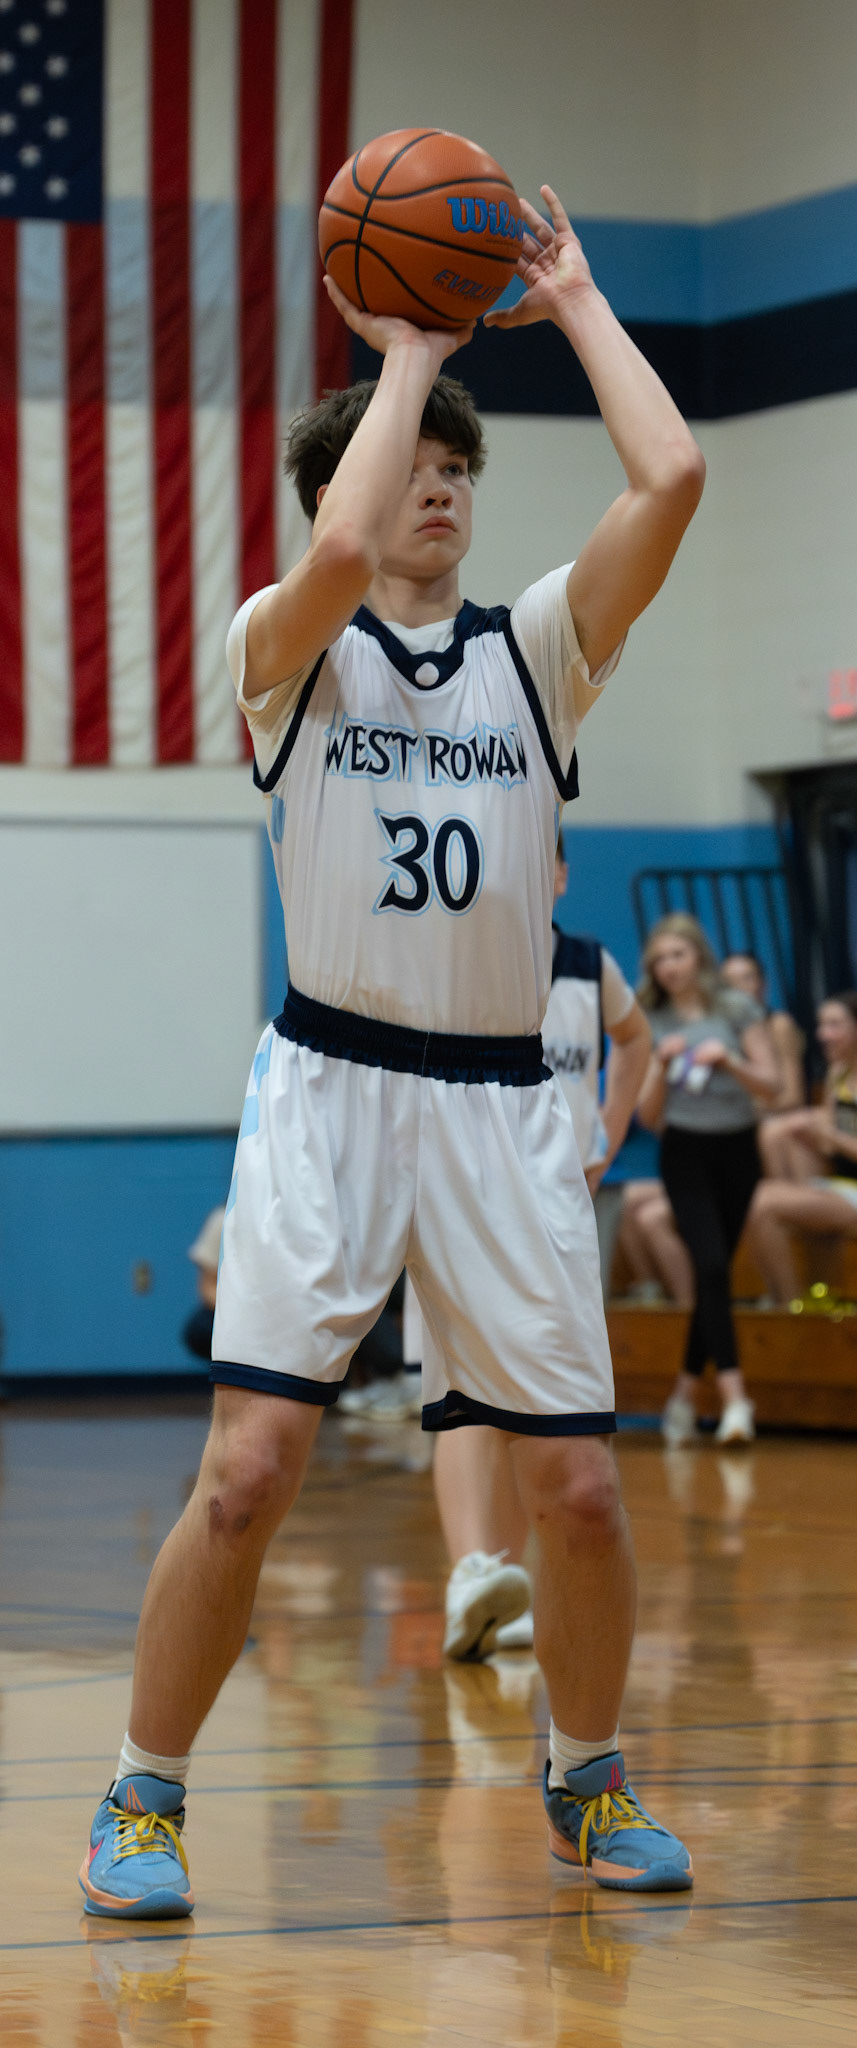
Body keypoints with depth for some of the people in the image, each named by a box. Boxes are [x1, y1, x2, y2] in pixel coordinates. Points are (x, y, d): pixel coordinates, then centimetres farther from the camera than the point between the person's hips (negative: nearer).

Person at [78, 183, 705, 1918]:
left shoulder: (536, 648, 10)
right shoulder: (288, 647, 2)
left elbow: (671, 482, -5)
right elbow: (341, 552, -22)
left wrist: (574, 303, 2)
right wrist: (406, 359, -10)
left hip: (502, 1104, 3)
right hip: (332, 1085, -3)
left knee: (578, 1485, 1)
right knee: (249, 1469, -12)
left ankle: (587, 1779, 25)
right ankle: (143, 1800, 4)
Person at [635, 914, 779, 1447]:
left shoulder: (738, 1010, 1)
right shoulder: (651, 1025, 3)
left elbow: (771, 1085, -2)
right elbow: (649, 1116, 3)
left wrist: (729, 1060, -18)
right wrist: (661, 1065, -13)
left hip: (737, 1148, 1)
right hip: (684, 1152, -1)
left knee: (714, 1272, 6)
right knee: (712, 1265, -17)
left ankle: (687, 1392, 21)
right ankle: (733, 1395, -24)